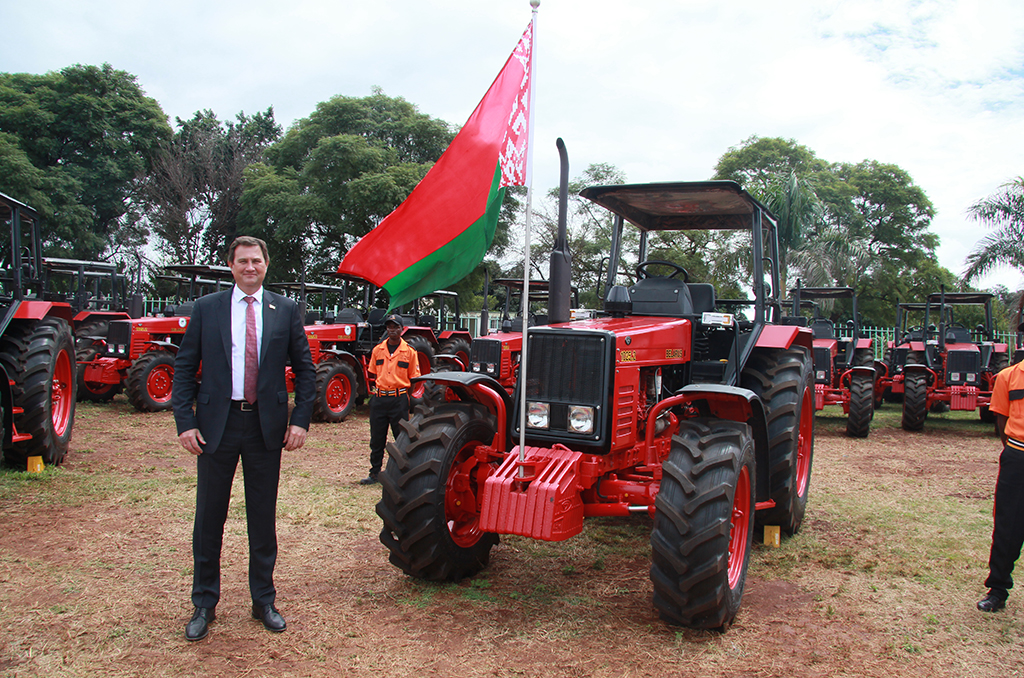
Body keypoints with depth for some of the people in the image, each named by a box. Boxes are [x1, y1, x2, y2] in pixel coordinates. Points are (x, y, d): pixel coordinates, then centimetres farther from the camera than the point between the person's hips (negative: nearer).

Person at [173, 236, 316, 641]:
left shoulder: (285, 310, 4)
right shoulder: (206, 308, 4)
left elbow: (305, 369, 7)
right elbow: (185, 368, 4)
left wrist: (300, 421, -2)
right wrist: (185, 422, -6)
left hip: (266, 427, 0)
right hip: (217, 425, 0)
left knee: (263, 519, 10)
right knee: (209, 519, 8)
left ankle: (263, 602, 25)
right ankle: (204, 604, 24)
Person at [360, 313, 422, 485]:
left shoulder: (409, 352, 2)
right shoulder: (377, 350, 9)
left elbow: (414, 379, 5)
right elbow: (372, 375, 18)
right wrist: (373, 393, 10)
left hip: (399, 399, -3)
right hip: (379, 400, 3)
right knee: (377, 439, 6)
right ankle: (375, 473, 15)